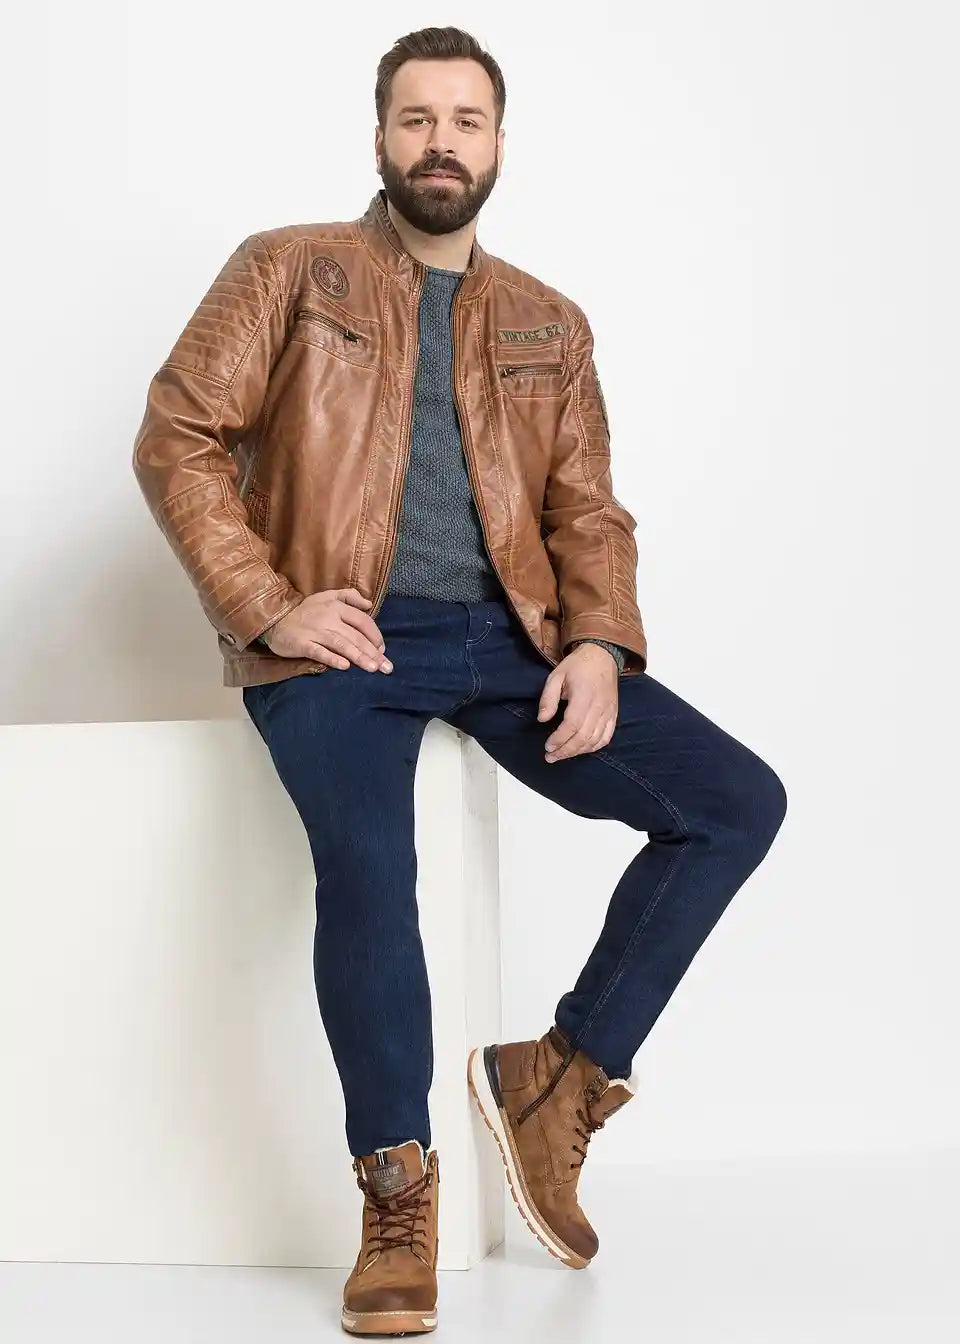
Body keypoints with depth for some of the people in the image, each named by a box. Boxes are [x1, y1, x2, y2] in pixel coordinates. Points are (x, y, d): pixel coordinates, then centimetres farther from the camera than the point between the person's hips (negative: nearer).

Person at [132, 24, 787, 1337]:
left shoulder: (548, 323, 19)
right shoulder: (289, 271, 8)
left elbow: (588, 509, 15)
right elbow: (178, 439, 1)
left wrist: (600, 645, -5)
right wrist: (268, 608, -11)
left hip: (505, 635, 4)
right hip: (343, 637, -4)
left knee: (739, 800, -10)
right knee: (367, 858, -33)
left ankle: (563, 1078, 0)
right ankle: (398, 1193, -13)